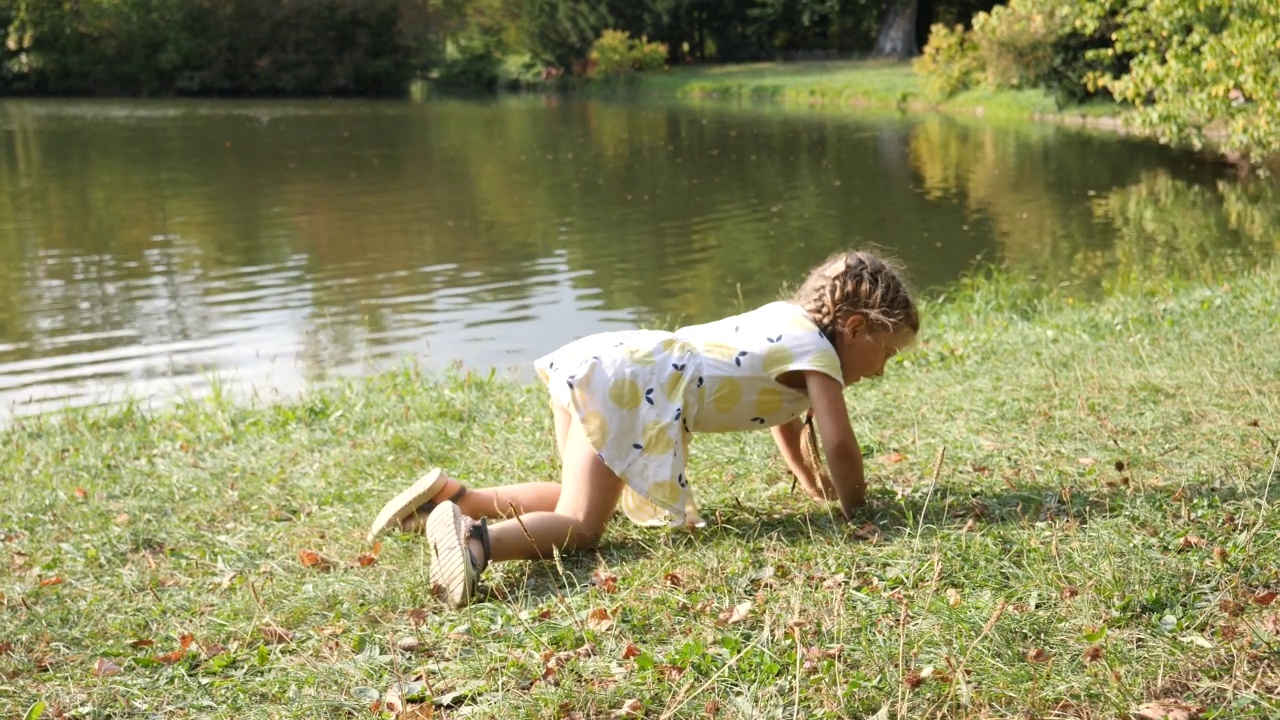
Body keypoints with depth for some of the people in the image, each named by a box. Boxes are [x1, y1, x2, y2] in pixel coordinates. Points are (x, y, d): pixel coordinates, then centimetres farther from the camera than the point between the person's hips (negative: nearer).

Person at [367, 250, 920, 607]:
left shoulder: (786, 319, 26)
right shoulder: (817, 351, 0)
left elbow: (779, 409, 40)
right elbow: (838, 443, -9)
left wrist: (811, 482, 43)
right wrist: (853, 505, 8)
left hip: (595, 365, 9)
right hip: (626, 388, -9)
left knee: (579, 504, 22)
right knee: (579, 526, -13)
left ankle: (450, 497, 12)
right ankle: (476, 539, -37)